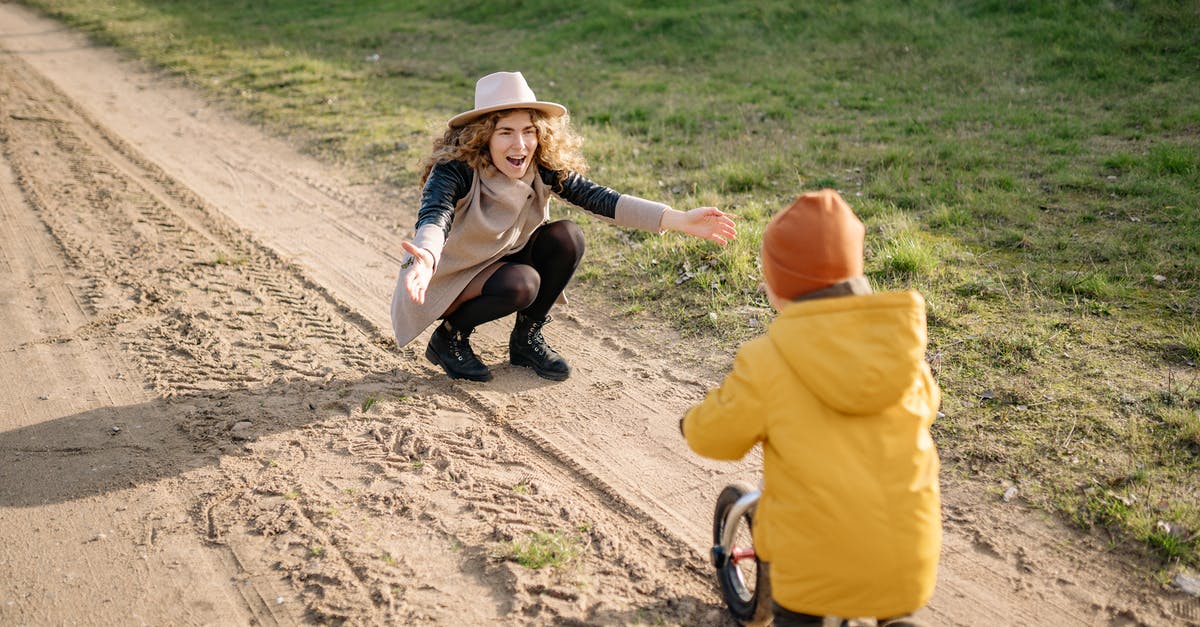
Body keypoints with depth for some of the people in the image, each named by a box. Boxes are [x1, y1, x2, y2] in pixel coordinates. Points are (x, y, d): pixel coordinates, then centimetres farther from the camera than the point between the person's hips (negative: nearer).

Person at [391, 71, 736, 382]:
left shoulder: (543, 168, -14)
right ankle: (450, 337, -5)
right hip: (443, 280, -5)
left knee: (566, 237, -18)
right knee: (520, 284, -32)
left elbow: (598, 198, -22)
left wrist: (679, 219, -33)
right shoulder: (454, 170, -28)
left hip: (499, 265, 5)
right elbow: (433, 219, -45)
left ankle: (527, 338, 1)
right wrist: (425, 260, -69)